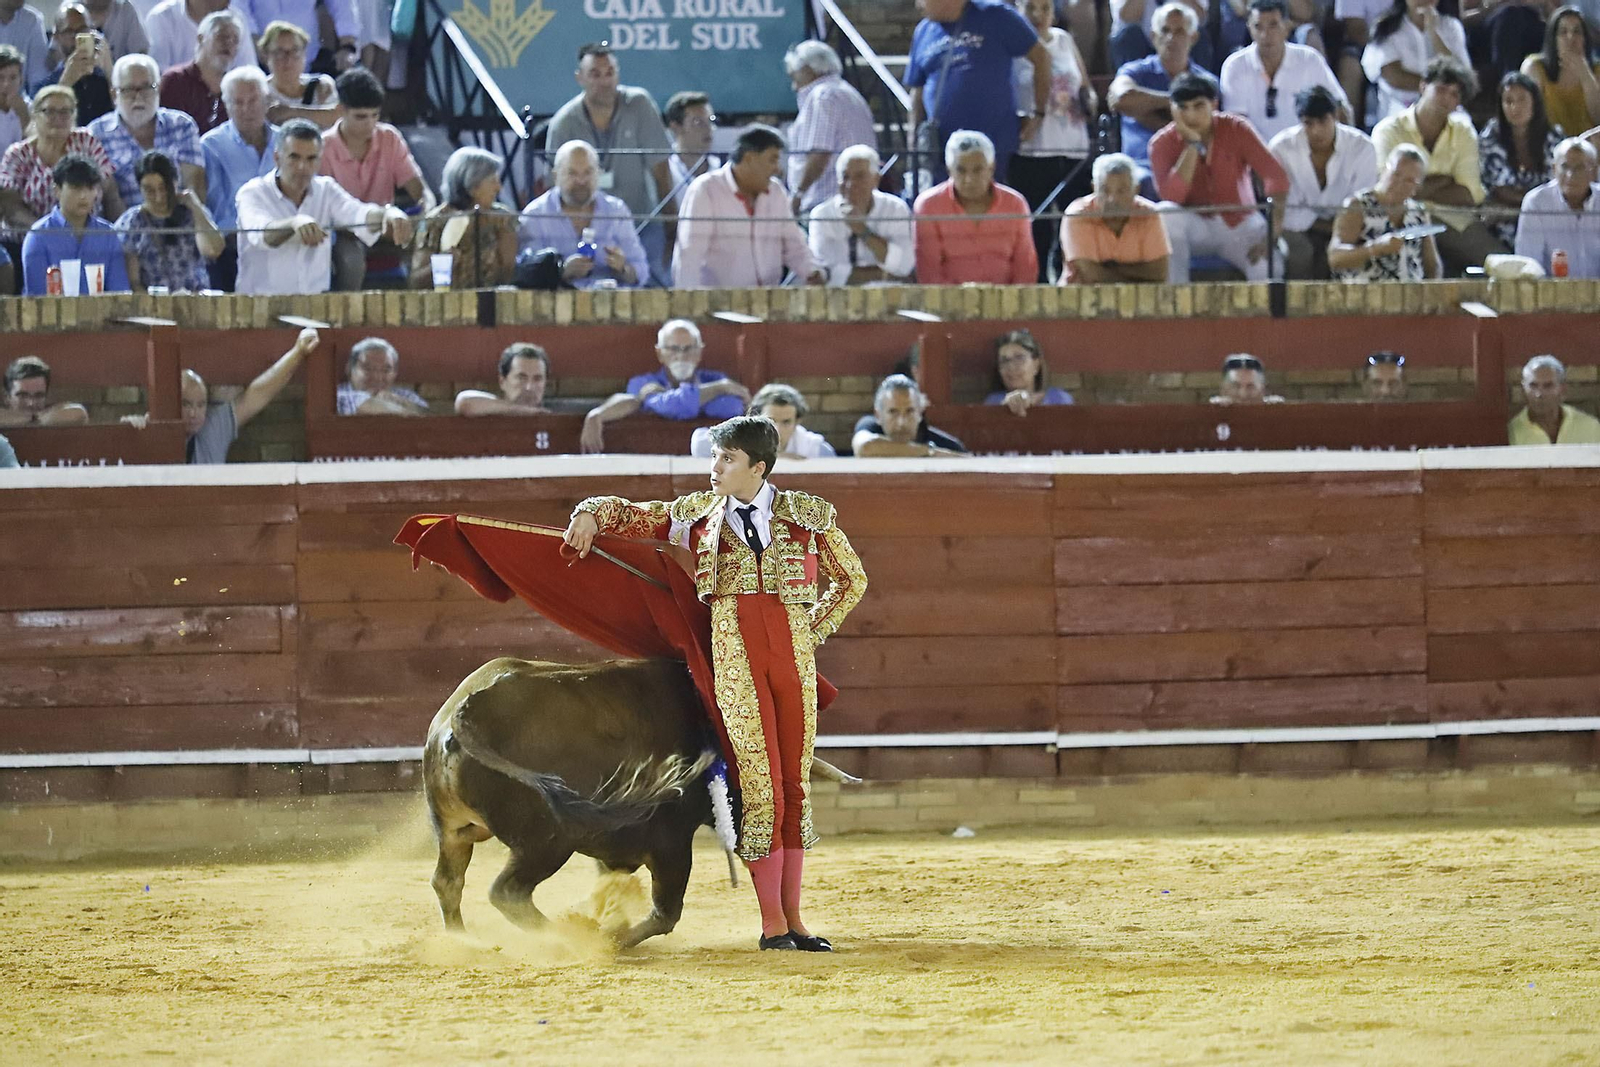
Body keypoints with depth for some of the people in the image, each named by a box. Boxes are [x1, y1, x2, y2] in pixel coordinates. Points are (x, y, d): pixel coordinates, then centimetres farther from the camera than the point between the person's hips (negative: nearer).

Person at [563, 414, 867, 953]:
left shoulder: (809, 514, 9)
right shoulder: (699, 513, 10)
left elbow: (851, 579, 18)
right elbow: (627, 513, 19)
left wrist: (814, 631, 10)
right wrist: (591, 514, -2)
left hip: (793, 653, 1)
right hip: (733, 656, -1)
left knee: (794, 785, 4)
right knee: (759, 786, -8)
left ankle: (792, 918, 10)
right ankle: (772, 924, -4)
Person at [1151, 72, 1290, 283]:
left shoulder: (1236, 130, -9)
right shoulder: (1162, 143, -9)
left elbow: (1276, 178, -17)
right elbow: (1172, 197, -23)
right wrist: (1192, 145, -25)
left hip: (1240, 225, -1)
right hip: (1196, 227, 1)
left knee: (1269, 268, -31)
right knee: (1167, 214, -33)